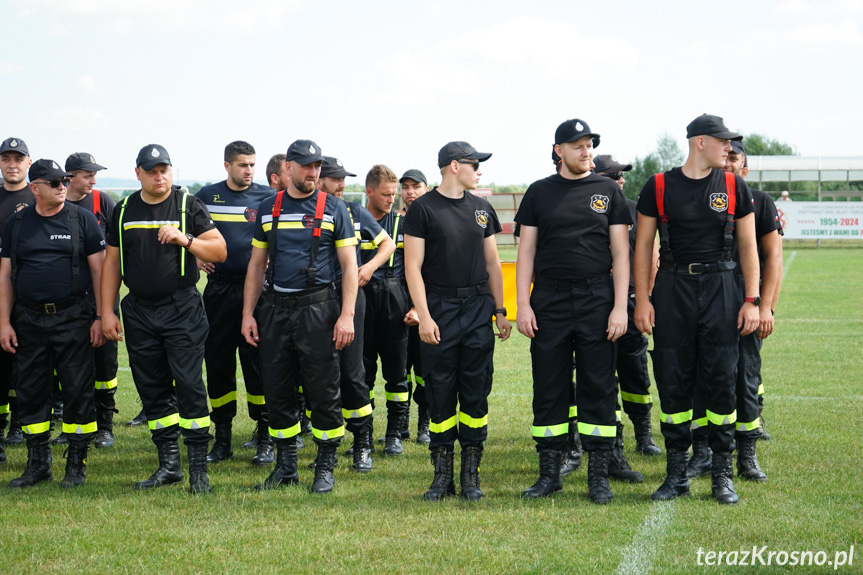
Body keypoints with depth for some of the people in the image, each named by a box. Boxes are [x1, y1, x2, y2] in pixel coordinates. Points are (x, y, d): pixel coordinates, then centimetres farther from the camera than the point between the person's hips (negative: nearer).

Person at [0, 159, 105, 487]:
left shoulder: (82, 220, 1)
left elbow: (99, 270, 0)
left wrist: (101, 317, -6)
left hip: (73, 318, -3)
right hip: (29, 321, 3)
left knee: (78, 391, -2)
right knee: (31, 392, 6)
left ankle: (76, 465, 7)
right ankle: (37, 464, 17)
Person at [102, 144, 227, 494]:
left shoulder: (189, 206, 0)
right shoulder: (124, 211, 10)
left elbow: (220, 251, -4)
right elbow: (112, 262, 13)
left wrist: (186, 240, -20)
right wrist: (107, 311, 7)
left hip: (182, 309, -4)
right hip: (139, 313, 4)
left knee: (189, 385, -9)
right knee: (153, 390, 6)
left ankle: (199, 467, -5)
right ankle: (169, 465, 14)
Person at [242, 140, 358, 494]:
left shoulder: (334, 209, 2)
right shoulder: (268, 209, 10)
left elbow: (349, 265, -1)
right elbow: (257, 263, 14)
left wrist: (347, 315, -10)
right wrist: (248, 313, 6)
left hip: (318, 309, -3)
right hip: (275, 309, 3)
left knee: (323, 390, -3)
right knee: (277, 391, 6)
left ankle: (325, 466, 8)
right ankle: (285, 466, 17)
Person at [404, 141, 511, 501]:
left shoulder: (482, 209, 12)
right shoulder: (423, 209, -3)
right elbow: (413, 267, -6)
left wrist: (500, 310, 11)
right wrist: (424, 316, -13)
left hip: (478, 310, 4)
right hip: (439, 310, -4)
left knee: (476, 394, 3)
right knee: (440, 394, 0)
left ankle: (471, 474, 10)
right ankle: (442, 475, 8)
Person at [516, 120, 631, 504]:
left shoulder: (608, 191, 6)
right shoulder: (539, 193, 8)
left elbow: (620, 253, 3)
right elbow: (526, 252, 7)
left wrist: (620, 307, -6)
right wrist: (523, 305, -2)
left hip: (596, 299, -1)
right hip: (550, 300, 1)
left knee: (598, 388, 0)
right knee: (549, 389, 3)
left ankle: (599, 476, 7)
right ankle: (549, 474, 12)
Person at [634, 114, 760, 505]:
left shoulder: (734, 187, 5)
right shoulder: (659, 187, 2)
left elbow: (748, 246, 7)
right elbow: (643, 245, 5)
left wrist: (752, 300, 0)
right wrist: (642, 299, -1)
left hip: (720, 287, 0)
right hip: (673, 288, 0)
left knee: (720, 381, -2)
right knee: (672, 381, 2)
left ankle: (722, 473, 8)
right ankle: (677, 473, 12)